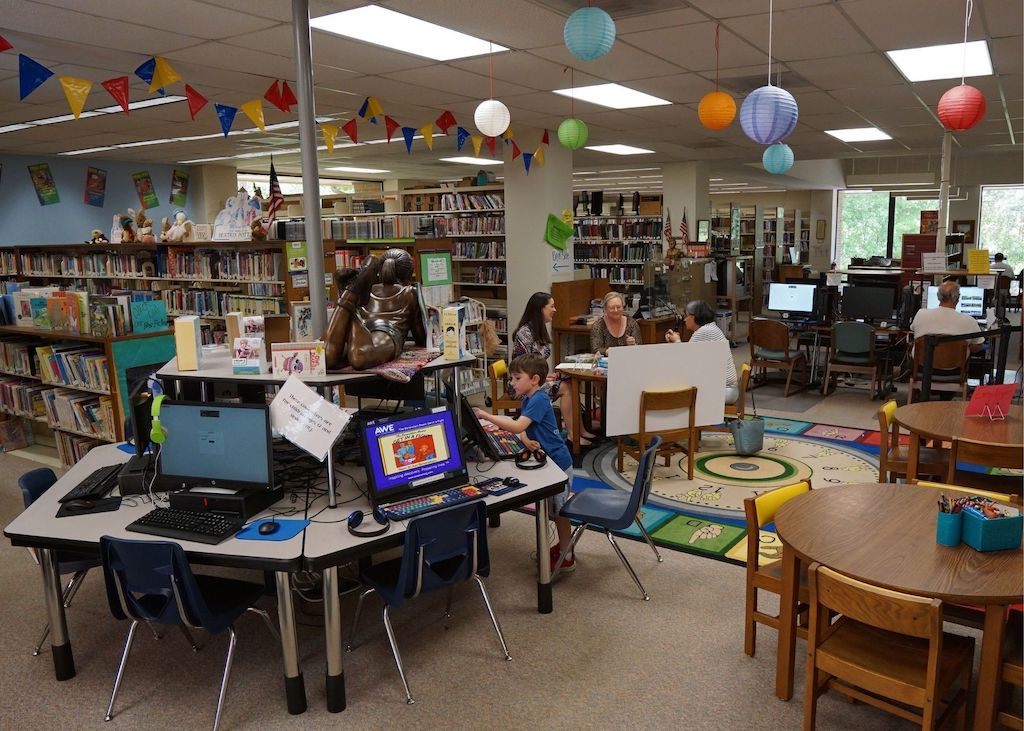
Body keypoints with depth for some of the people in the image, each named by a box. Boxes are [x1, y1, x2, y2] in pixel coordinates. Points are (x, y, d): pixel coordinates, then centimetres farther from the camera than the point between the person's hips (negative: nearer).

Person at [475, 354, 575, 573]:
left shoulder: (539, 400, -22)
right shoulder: (529, 399, 8)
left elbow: (517, 427, -32)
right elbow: (519, 425, 3)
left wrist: (485, 415, -30)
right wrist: (525, 440, -20)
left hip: (558, 462, -9)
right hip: (549, 460, 9)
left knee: (560, 510, 3)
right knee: (555, 509, 21)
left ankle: (566, 557, 15)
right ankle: (563, 546, 37)